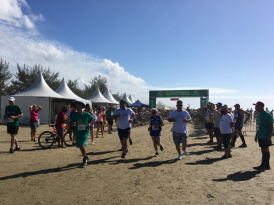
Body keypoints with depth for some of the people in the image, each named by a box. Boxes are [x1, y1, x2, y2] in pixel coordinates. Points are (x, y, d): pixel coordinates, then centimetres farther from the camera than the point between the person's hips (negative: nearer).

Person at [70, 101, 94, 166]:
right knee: (79, 146, 14)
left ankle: (85, 158, 4)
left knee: (81, 145, -19)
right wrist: (73, 124, -25)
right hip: (78, 132, 4)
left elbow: (92, 119, 8)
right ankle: (86, 157, 38)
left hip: (85, 132, -4)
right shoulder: (74, 115, -5)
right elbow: (71, 123, -3)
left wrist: (89, 124, -9)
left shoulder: (86, 114, -9)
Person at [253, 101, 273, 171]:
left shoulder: (267, 115, -14)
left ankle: (266, 165, 11)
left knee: (265, 150, 0)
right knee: (263, 151, 13)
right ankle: (263, 165, 21)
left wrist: (269, 136, -21)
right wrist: (256, 135, 19)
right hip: (260, 136, 9)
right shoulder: (259, 115, 13)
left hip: (265, 137, -8)